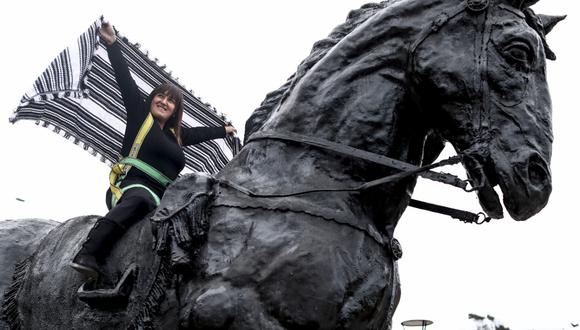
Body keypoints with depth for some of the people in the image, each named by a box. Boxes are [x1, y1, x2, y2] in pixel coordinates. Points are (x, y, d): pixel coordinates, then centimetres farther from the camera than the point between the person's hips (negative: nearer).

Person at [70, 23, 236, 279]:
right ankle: (87, 256, -57)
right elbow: (125, 80, 8)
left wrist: (224, 130, 61)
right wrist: (113, 45, 2)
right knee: (140, 199, -41)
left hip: (158, 197, 11)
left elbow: (199, 132, 46)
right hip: (131, 186, -11)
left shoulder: (175, 135, 28)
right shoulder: (139, 115, 15)